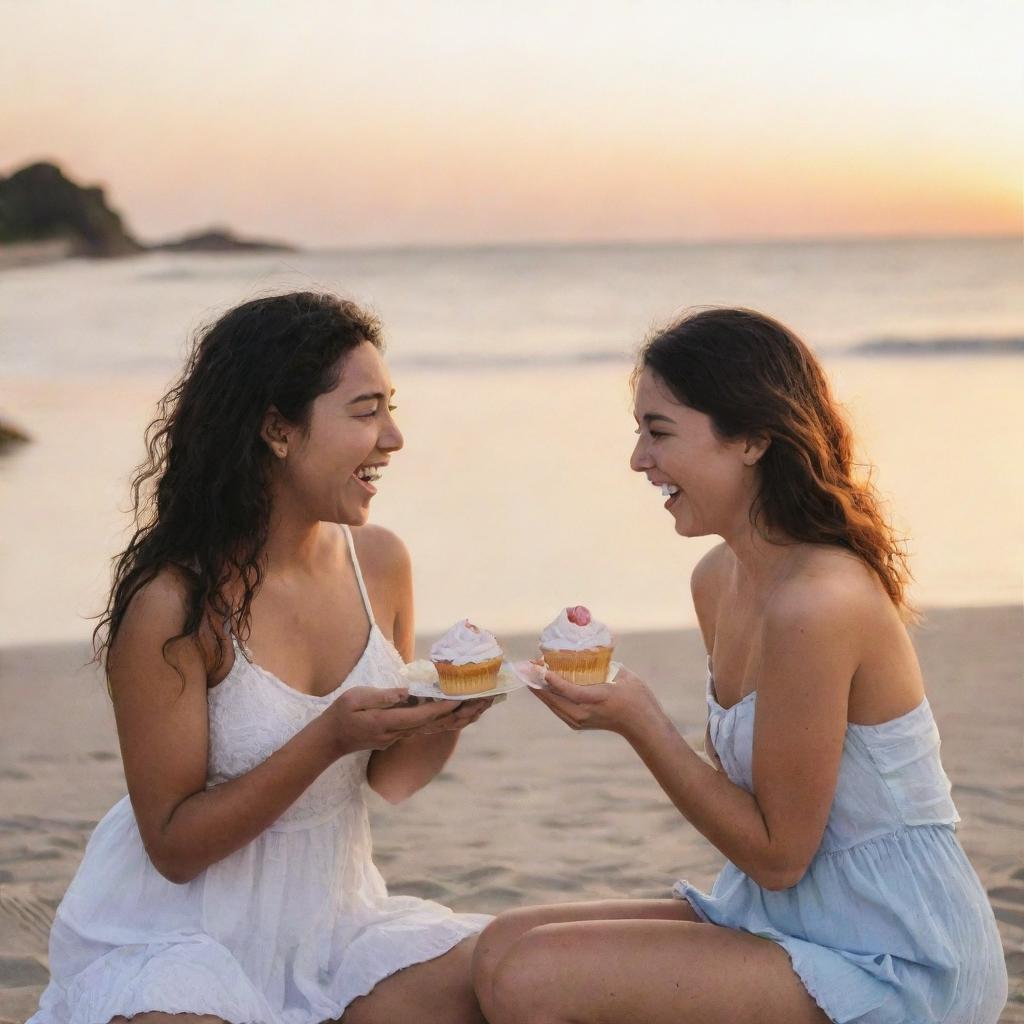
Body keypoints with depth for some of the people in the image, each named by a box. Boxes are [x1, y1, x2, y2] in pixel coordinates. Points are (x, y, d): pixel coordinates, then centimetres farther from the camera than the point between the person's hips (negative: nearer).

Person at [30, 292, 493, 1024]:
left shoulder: (379, 562, -2)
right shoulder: (171, 603, -20)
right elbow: (174, 845, -16)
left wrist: (445, 719, -13)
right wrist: (328, 740, -27)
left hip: (331, 909, 5)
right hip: (179, 928, -5)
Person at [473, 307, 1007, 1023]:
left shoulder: (817, 604, -23)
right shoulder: (719, 580, 5)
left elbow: (777, 854, -16)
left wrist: (639, 721, -18)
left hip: (897, 964, -9)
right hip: (789, 920, 9)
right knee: (505, 946, 2)